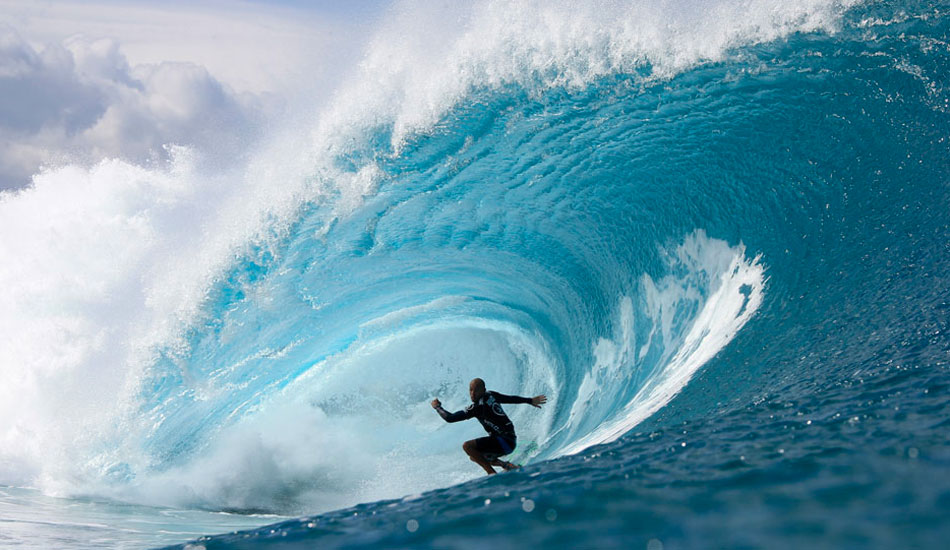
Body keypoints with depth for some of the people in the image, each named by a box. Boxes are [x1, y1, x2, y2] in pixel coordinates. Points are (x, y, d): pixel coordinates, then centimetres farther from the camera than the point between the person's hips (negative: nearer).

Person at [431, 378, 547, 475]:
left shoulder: (477, 407, -16)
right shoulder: (491, 395, 7)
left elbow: (450, 418, -14)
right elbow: (511, 398, 23)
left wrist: (437, 407, 3)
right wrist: (530, 401, 38)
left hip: (504, 442, -10)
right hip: (511, 440, 10)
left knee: (467, 446, -19)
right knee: (474, 456, 16)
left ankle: (492, 473, -18)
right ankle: (506, 465, 9)